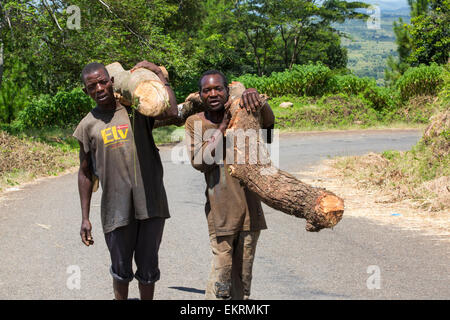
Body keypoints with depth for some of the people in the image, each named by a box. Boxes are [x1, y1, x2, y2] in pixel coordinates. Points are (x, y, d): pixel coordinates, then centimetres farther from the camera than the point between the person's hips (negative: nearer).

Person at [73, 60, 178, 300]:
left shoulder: (136, 110, 5)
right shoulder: (88, 125, 6)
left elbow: (171, 112, -14)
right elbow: (85, 173, 11)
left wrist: (159, 73, -4)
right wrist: (85, 218, 7)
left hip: (151, 203, 0)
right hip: (116, 208, 0)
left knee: (148, 269, 9)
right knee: (121, 269, 12)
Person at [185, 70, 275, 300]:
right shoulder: (195, 123, 0)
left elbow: (268, 121, -17)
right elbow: (199, 161, -14)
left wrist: (254, 96, -37)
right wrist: (223, 126, -15)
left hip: (250, 208, 2)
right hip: (220, 211, -2)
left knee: (243, 273, 12)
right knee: (221, 273, -8)